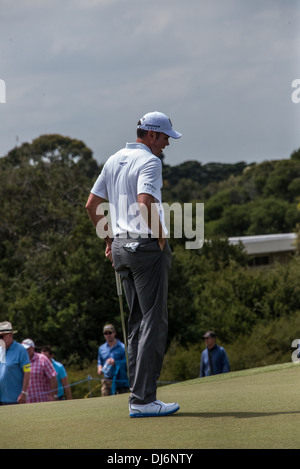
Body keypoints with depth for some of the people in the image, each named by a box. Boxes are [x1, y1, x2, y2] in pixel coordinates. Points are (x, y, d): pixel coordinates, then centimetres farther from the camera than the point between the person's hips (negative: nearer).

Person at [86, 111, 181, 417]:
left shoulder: (114, 160, 16)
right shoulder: (149, 161, -11)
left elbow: (92, 204, 19)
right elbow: (145, 203, -26)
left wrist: (109, 240, 23)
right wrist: (161, 237, -13)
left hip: (121, 246, 9)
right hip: (146, 246, -9)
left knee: (137, 323, 13)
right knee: (154, 323, -8)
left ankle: (138, 397, 12)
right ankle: (143, 399, -12)